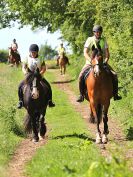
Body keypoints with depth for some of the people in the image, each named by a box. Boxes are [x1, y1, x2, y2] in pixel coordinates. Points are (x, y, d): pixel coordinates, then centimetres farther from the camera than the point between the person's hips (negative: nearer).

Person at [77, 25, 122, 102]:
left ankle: (115, 94, -7)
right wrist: (91, 61, -25)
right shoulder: (89, 40, -2)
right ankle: (81, 95, -13)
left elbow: (107, 52, 4)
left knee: (114, 75, -18)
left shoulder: (104, 40, 6)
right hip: (90, 63, -2)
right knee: (81, 76, -26)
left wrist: (106, 60, -15)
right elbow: (85, 53, -10)